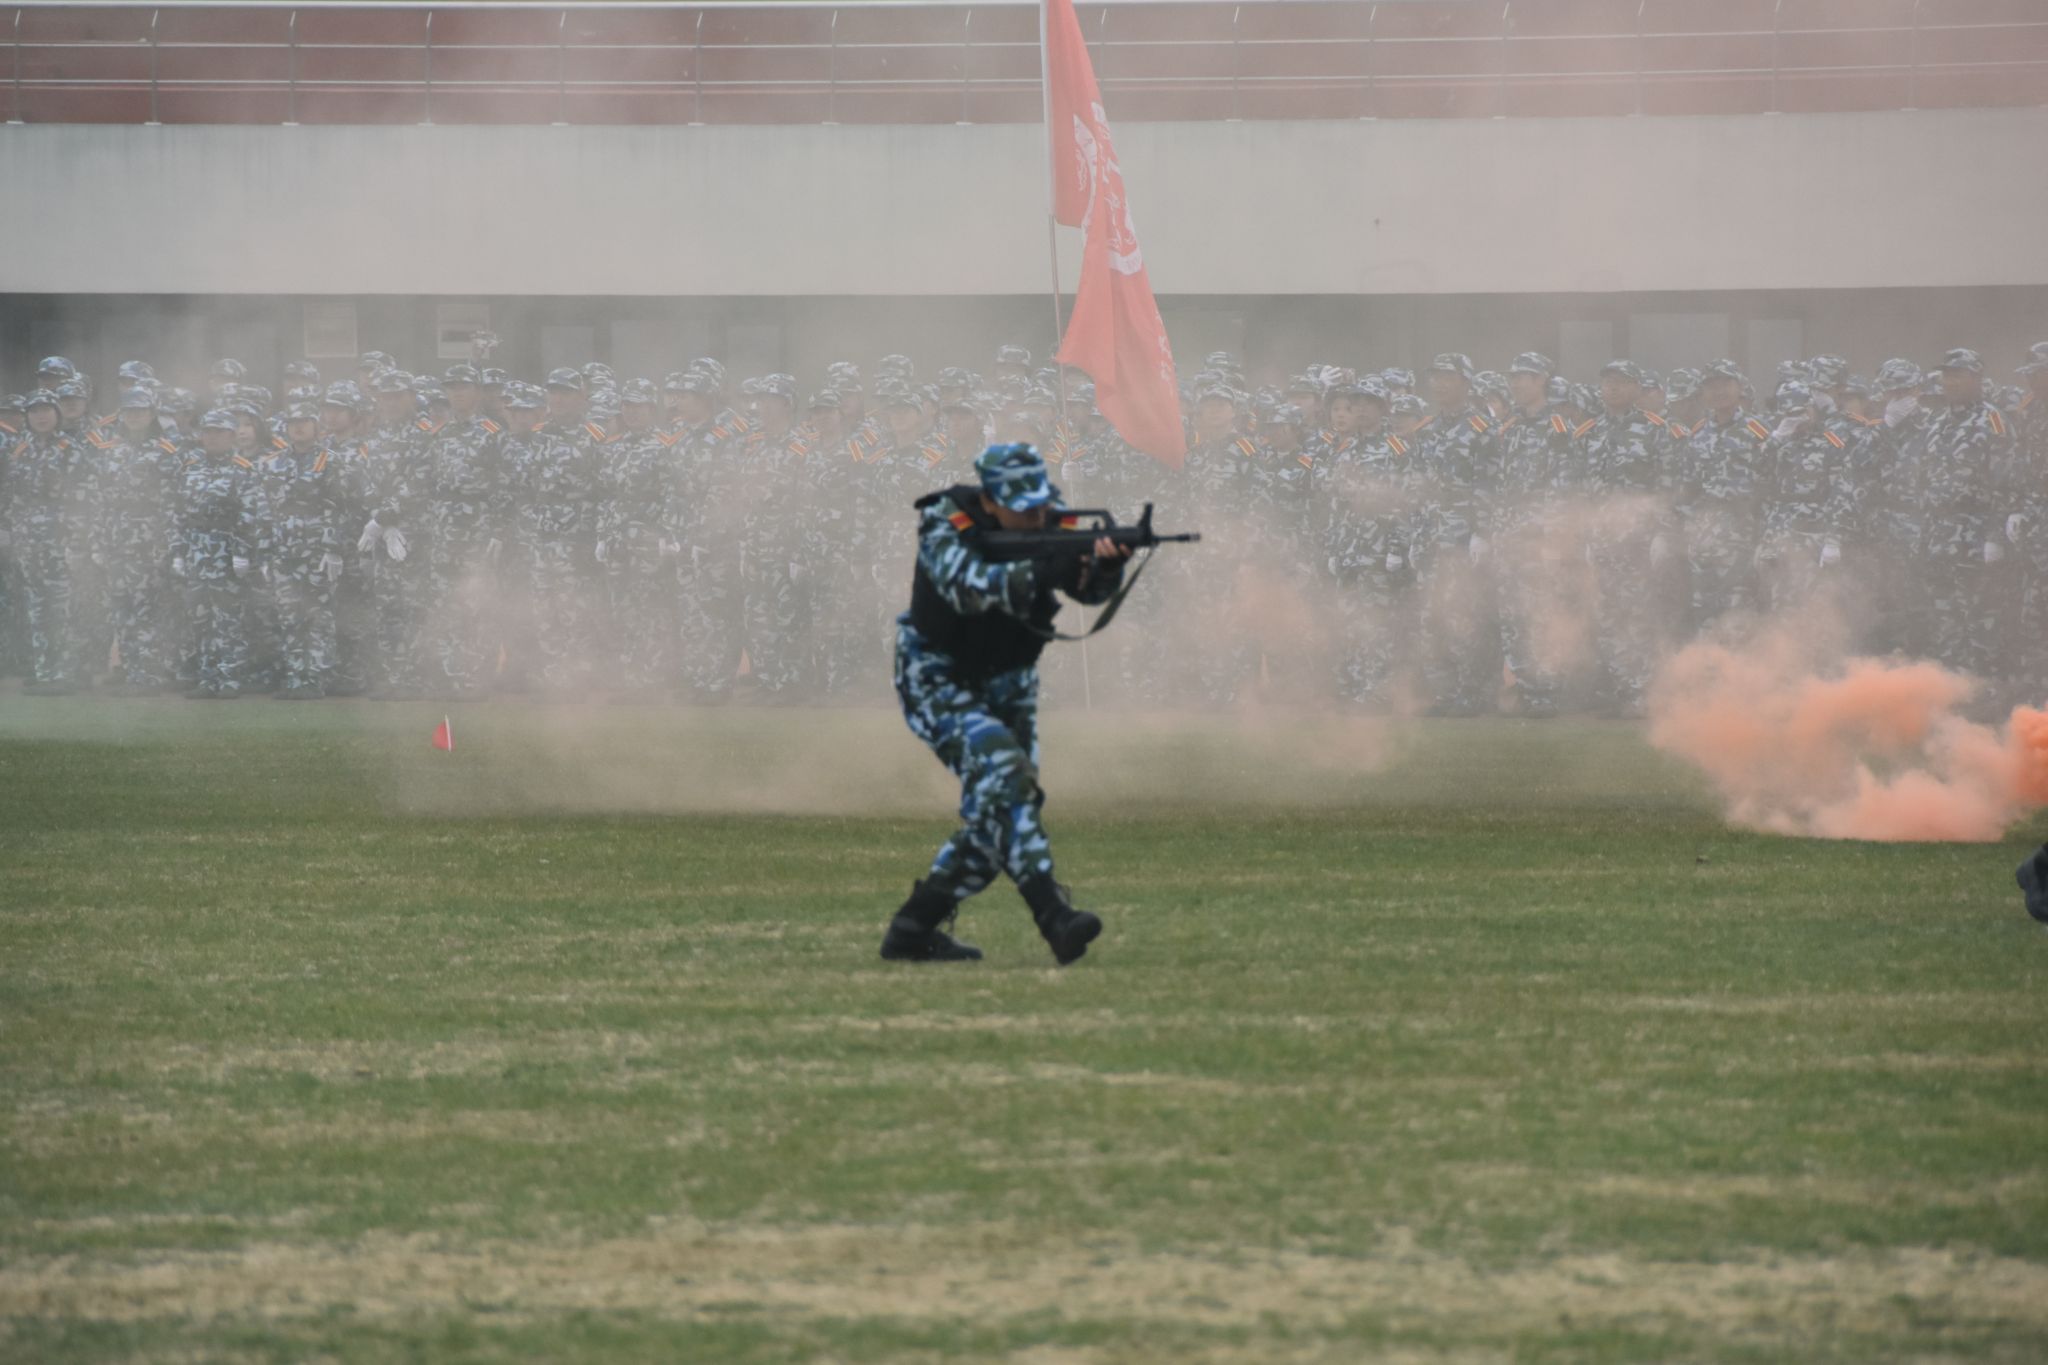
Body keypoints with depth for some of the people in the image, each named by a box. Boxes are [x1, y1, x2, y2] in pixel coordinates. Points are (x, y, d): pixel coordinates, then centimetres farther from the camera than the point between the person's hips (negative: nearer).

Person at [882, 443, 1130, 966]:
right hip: (937, 682, -6)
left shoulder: (1046, 528, -9)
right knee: (1003, 770, -28)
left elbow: (1090, 588, -21)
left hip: (1007, 686, 6)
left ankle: (913, 930, 16)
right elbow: (967, 586, -41)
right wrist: (1038, 573, -52)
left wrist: (1106, 565, -43)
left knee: (995, 814, 2)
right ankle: (1054, 917, -37)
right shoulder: (945, 525, -23)